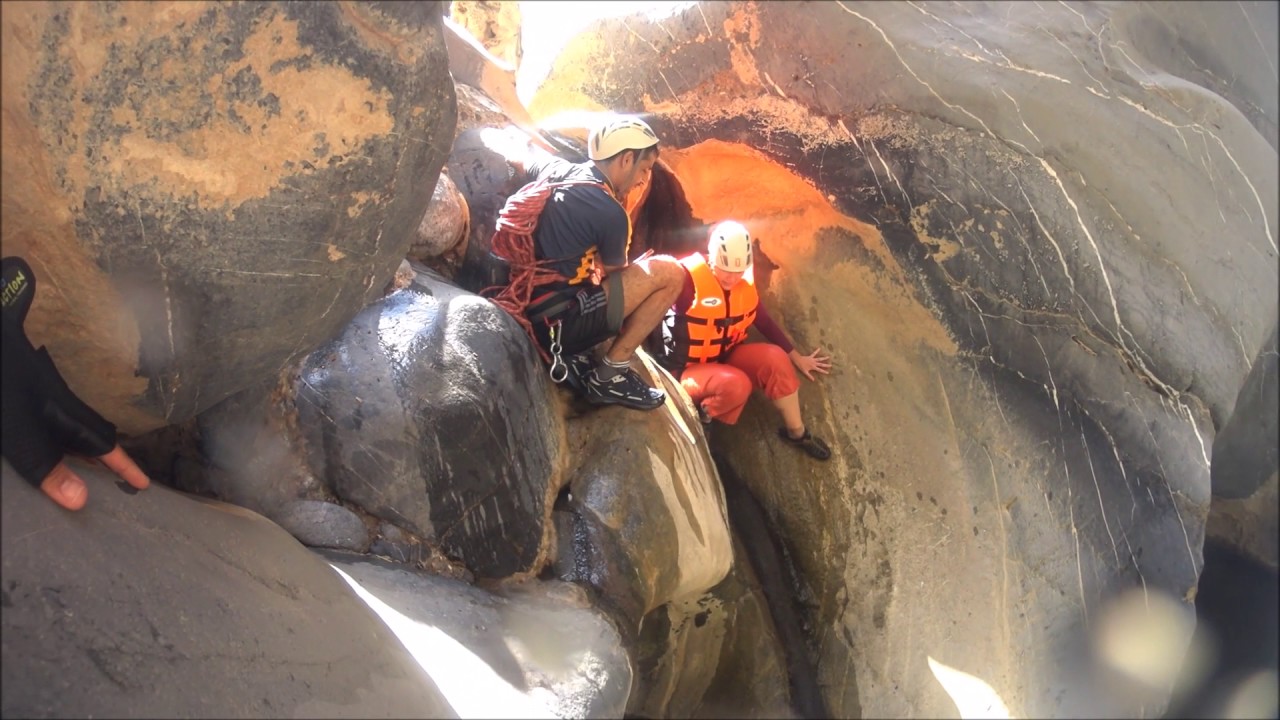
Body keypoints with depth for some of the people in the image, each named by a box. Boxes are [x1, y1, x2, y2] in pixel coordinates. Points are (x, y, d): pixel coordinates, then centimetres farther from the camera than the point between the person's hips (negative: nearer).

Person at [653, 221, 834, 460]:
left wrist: (797, 358, 14)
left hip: (725, 359, 6)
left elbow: (764, 322, 10)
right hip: (685, 369, -6)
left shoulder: (746, 281, -2)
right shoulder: (687, 278, -24)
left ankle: (796, 432, -3)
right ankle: (698, 417, -8)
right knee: (736, 384, -35)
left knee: (774, 358, -19)